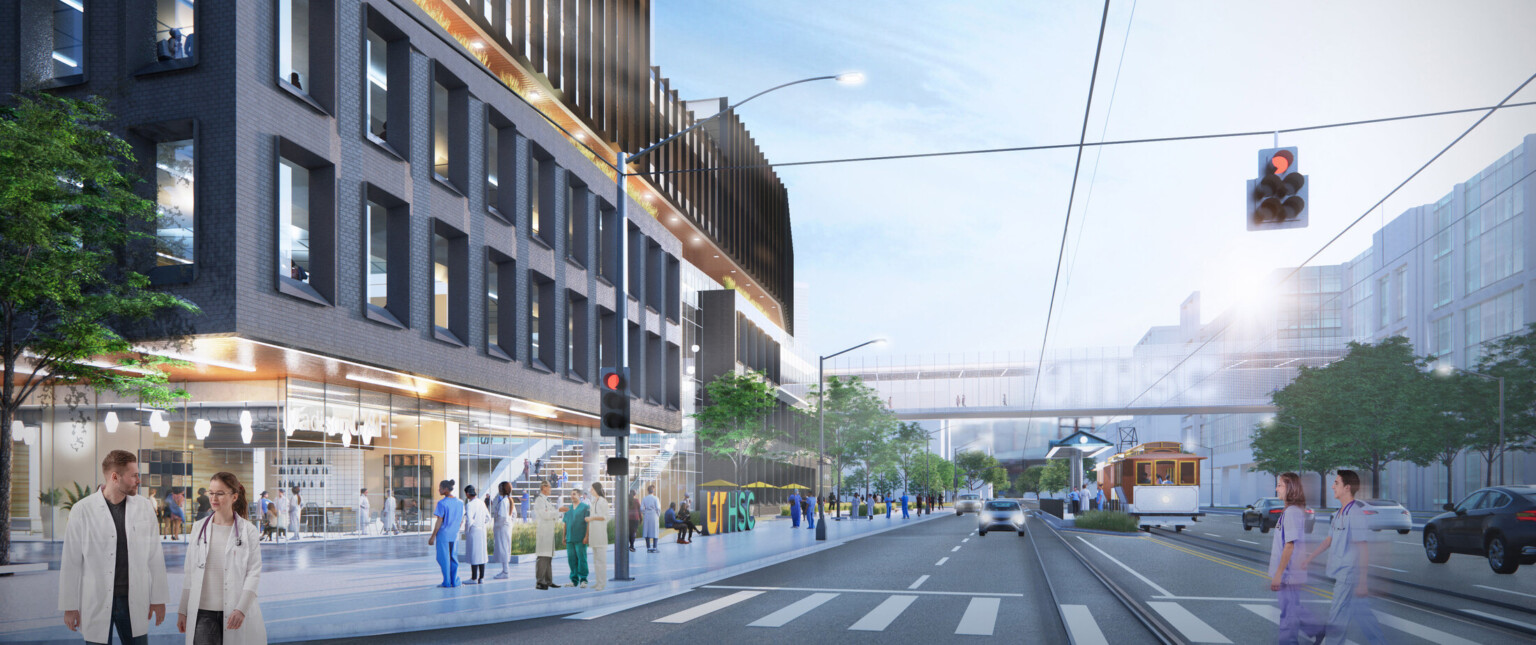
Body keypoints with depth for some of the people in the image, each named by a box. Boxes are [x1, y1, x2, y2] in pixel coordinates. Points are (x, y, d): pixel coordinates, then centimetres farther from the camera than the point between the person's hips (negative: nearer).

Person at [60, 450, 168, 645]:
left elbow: (155, 556, 6)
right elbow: (71, 562, -2)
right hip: (96, 604, -2)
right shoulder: (82, 510, -6)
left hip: (134, 602, 2)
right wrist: (70, 606, -1)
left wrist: (158, 598, 6)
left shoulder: (145, 507, 2)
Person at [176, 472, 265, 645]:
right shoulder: (199, 528, 8)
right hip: (203, 611, 2)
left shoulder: (249, 531, -1)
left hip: (234, 611, -2)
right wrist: (182, 610, 10)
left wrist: (241, 609, -12)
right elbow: (189, 572, 12)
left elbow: (254, 572, -4)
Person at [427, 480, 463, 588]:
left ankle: (447, 582, 6)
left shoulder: (442, 503, -15)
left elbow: (439, 521, -15)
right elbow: (462, 520, 10)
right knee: (453, 557, 13)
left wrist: (433, 536, -9)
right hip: (455, 534, 6)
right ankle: (455, 581, 13)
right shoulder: (460, 503, 5)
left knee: (444, 558, 4)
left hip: (443, 533, -6)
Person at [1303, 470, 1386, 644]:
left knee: (1337, 619, -2)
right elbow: (1329, 540, 22)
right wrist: (1309, 559, 24)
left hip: (1349, 576, -9)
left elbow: (1363, 550, -18)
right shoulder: (1339, 514, 12)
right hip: (1341, 575, 9)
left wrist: (1362, 582, -19)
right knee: (1362, 615, 16)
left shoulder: (1356, 514, -16)